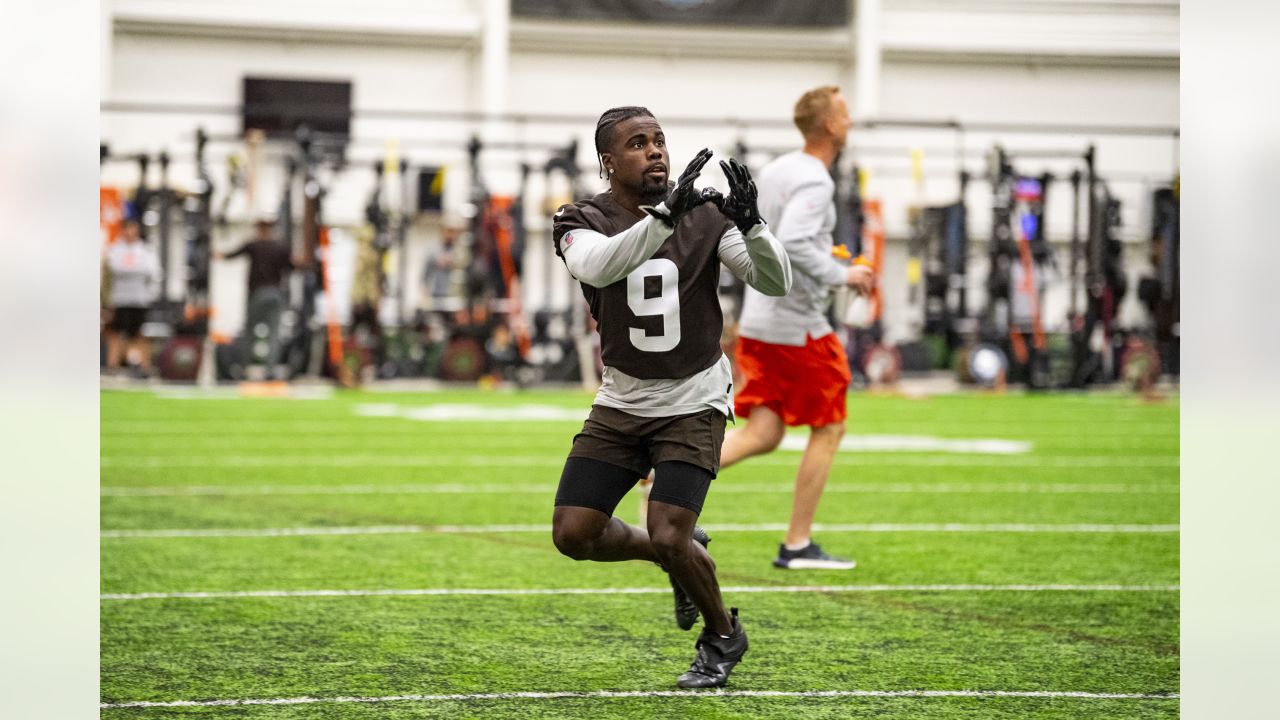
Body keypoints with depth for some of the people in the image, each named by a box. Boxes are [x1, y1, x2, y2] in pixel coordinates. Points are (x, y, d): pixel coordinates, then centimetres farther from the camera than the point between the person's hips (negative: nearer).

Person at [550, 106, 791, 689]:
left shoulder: (705, 215, -6)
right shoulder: (583, 221, -9)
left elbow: (776, 284, -13)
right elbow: (598, 268, -34)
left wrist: (750, 225, -31)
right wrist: (665, 215, -45)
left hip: (692, 405, -2)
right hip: (620, 405, 2)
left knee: (668, 536, -15)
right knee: (574, 535, -4)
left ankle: (723, 634, 14)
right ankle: (683, 556, 24)